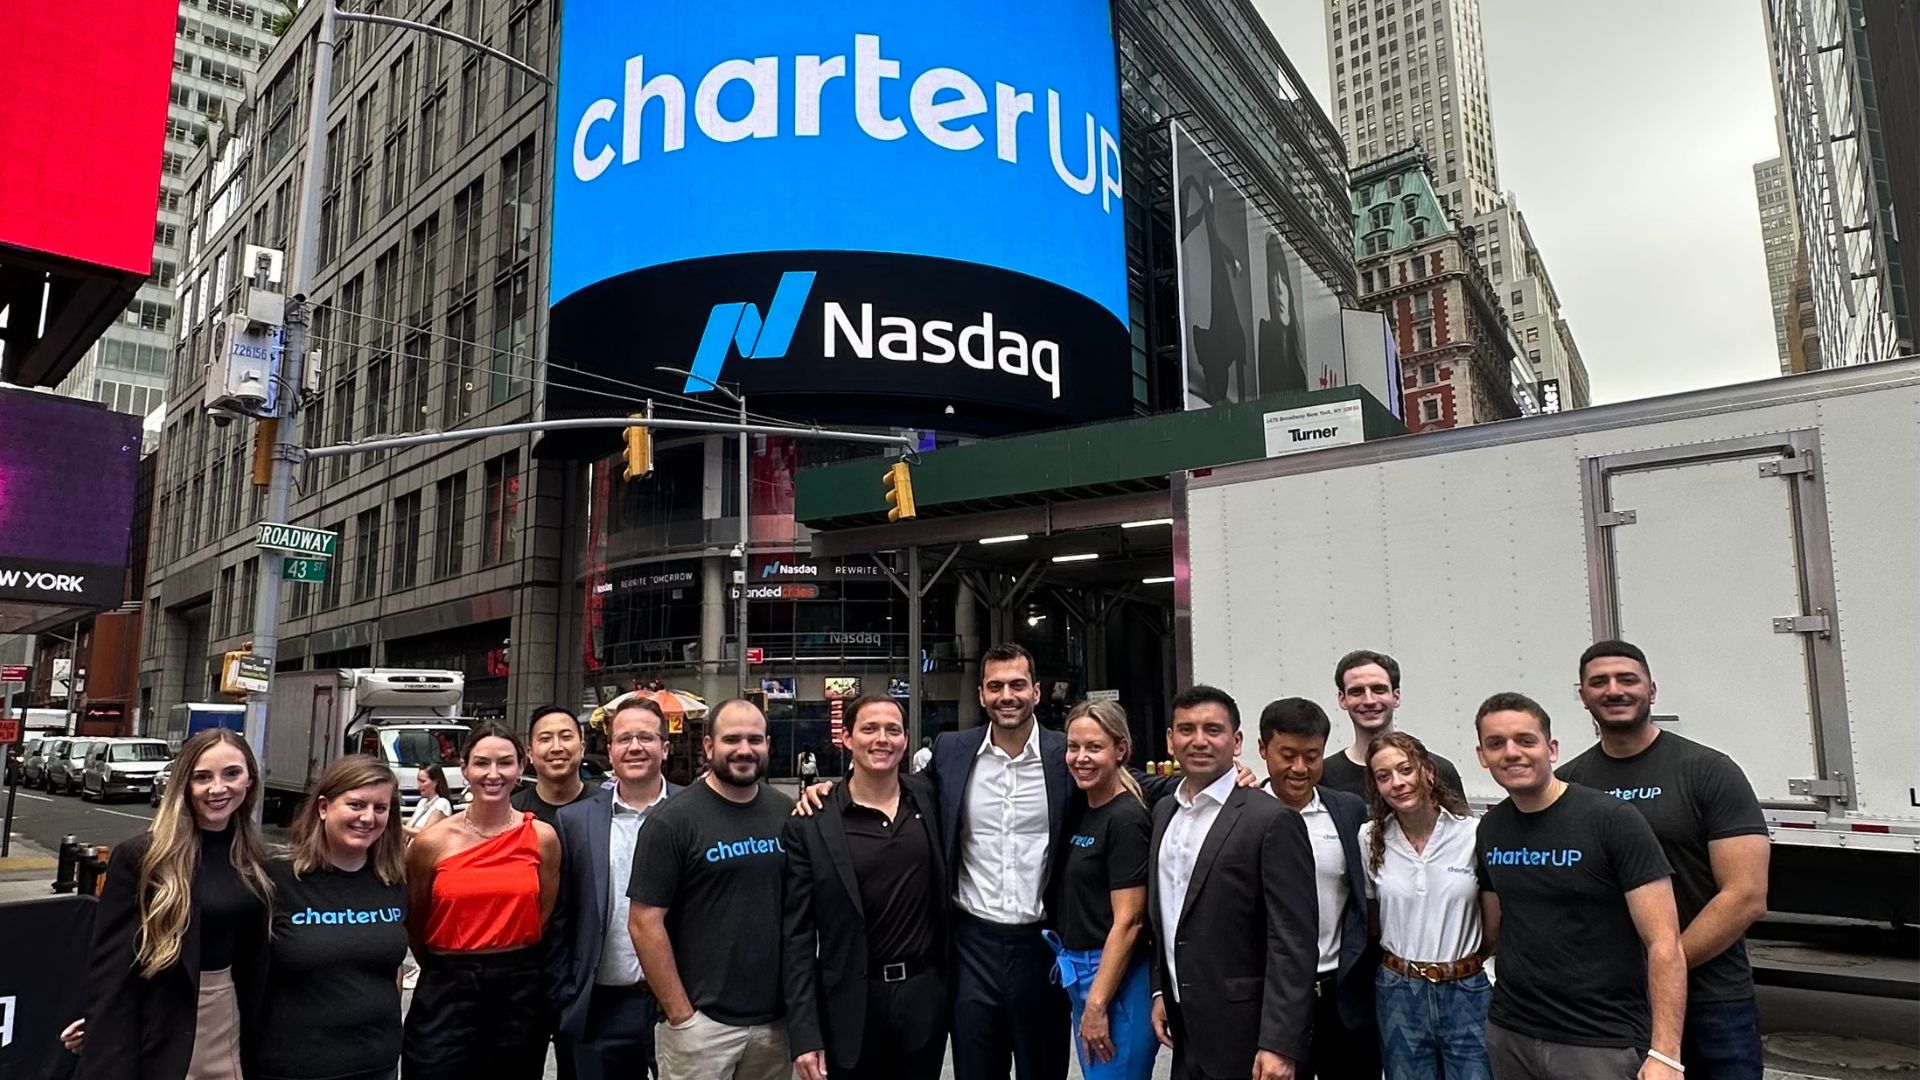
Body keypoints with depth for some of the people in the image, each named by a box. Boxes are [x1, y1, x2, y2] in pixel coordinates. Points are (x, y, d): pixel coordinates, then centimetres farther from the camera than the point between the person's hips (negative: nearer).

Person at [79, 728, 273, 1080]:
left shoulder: (252, 859, 2)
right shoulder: (140, 857, -13)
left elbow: (255, 954, 8)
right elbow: (111, 972, -14)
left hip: (232, 1017, 5)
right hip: (163, 1031, -5)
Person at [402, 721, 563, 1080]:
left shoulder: (543, 837, -4)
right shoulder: (432, 842, -6)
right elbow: (413, 923, 8)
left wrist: (509, 962, 10)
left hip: (521, 989, 1)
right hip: (446, 990, -1)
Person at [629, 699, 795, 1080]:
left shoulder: (788, 813, 3)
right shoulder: (674, 820, -10)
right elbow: (644, 923, -11)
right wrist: (680, 1014, -11)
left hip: (777, 1018, 4)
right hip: (702, 1021, -4)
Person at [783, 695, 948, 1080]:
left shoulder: (929, 798, 0)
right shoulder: (810, 825, -8)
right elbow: (798, 936, -6)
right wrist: (804, 1034, -10)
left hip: (925, 994, 3)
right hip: (851, 1005, -2)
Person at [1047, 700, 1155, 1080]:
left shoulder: (1126, 818, -16)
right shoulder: (1080, 809, 7)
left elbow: (1127, 921, -18)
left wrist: (1096, 1006, -17)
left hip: (1115, 978, -8)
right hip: (1078, 973, 8)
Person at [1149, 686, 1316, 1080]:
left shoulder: (1273, 820, -14)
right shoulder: (1164, 812, 7)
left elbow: (1293, 941, -17)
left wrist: (1280, 1045, -19)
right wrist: (1161, 991, 12)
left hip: (1245, 1034, -6)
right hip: (1184, 1027, 6)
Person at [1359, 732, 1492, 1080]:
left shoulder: (1473, 834, -9)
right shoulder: (1369, 838, -4)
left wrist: (1467, 961, 9)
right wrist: (1400, 962, 12)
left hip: (1466, 992, -1)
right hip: (1398, 993, 1)